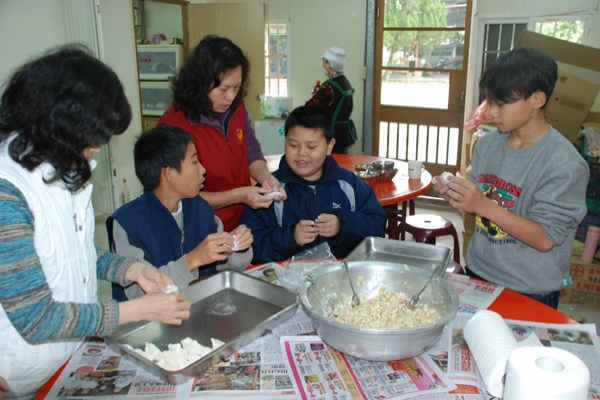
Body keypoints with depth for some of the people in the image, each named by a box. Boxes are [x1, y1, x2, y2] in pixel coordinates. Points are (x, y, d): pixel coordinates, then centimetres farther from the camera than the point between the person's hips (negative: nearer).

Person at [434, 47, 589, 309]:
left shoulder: (564, 164, -18)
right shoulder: (488, 144, 0)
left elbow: (544, 239, -20)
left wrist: (484, 205, -28)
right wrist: (456, 196, -13)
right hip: (477, 273, 5)